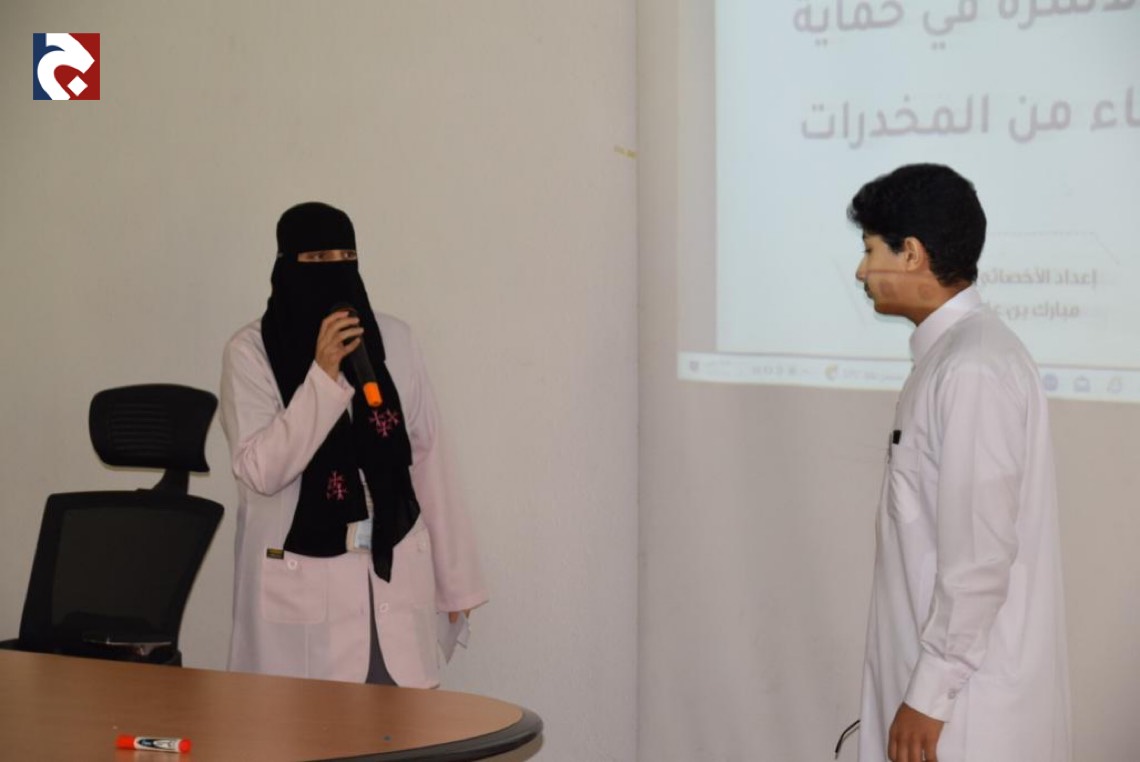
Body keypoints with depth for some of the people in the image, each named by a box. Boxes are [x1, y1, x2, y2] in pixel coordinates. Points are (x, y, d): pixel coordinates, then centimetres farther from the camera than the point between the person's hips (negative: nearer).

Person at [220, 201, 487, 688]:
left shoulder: (393, 339, 6)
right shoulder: (251, 351, -3)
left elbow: (427, 461, 8)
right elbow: (261, 471, -12)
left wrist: (455, 576, 9)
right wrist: (323, 374, -19)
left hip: (394, 574, 2)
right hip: (303, 584, -2)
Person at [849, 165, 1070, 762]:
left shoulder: (973, 370, -19)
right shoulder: (951, 354, 12)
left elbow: (981, 556, -22)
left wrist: (930, 692, -19)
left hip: (968, 696, -9)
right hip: (955, 673, 9)